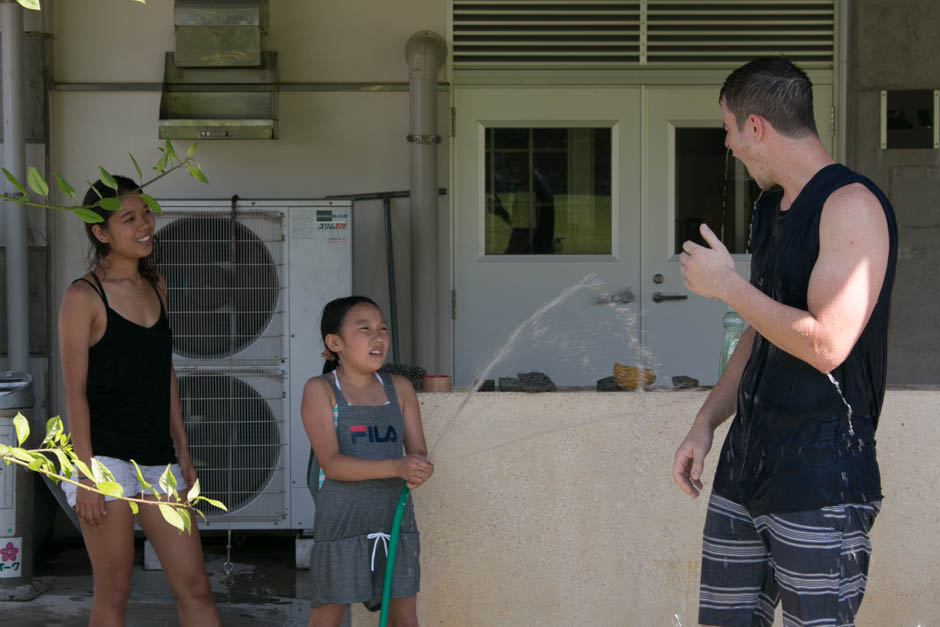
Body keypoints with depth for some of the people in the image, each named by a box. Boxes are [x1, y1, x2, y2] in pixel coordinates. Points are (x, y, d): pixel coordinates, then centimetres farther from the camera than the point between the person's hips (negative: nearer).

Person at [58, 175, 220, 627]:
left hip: (157, 459, 6)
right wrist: (86, 476, -15)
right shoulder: (84, 296, -8)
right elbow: (75, 391, -10)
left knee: (194, 586, 4)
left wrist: (182, 451, 15)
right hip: (105, 456, -6)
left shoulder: (155, 286, 12)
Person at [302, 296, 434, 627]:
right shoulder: (320, 390, -6)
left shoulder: (400, 388, 7)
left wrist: (418, 468, -21)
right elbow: (332, 463, -16)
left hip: (395, 515, 4)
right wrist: (395, 467, -29)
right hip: (341, 521, -4)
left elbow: (418, 450, 5)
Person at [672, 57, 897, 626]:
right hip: (747, 461, 9)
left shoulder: (851, 205, -13)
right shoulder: (771, 208, 16)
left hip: (821, 477, -9)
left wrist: (727, 286, -12)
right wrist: (706, 423, 15)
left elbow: (825, 344, -23)